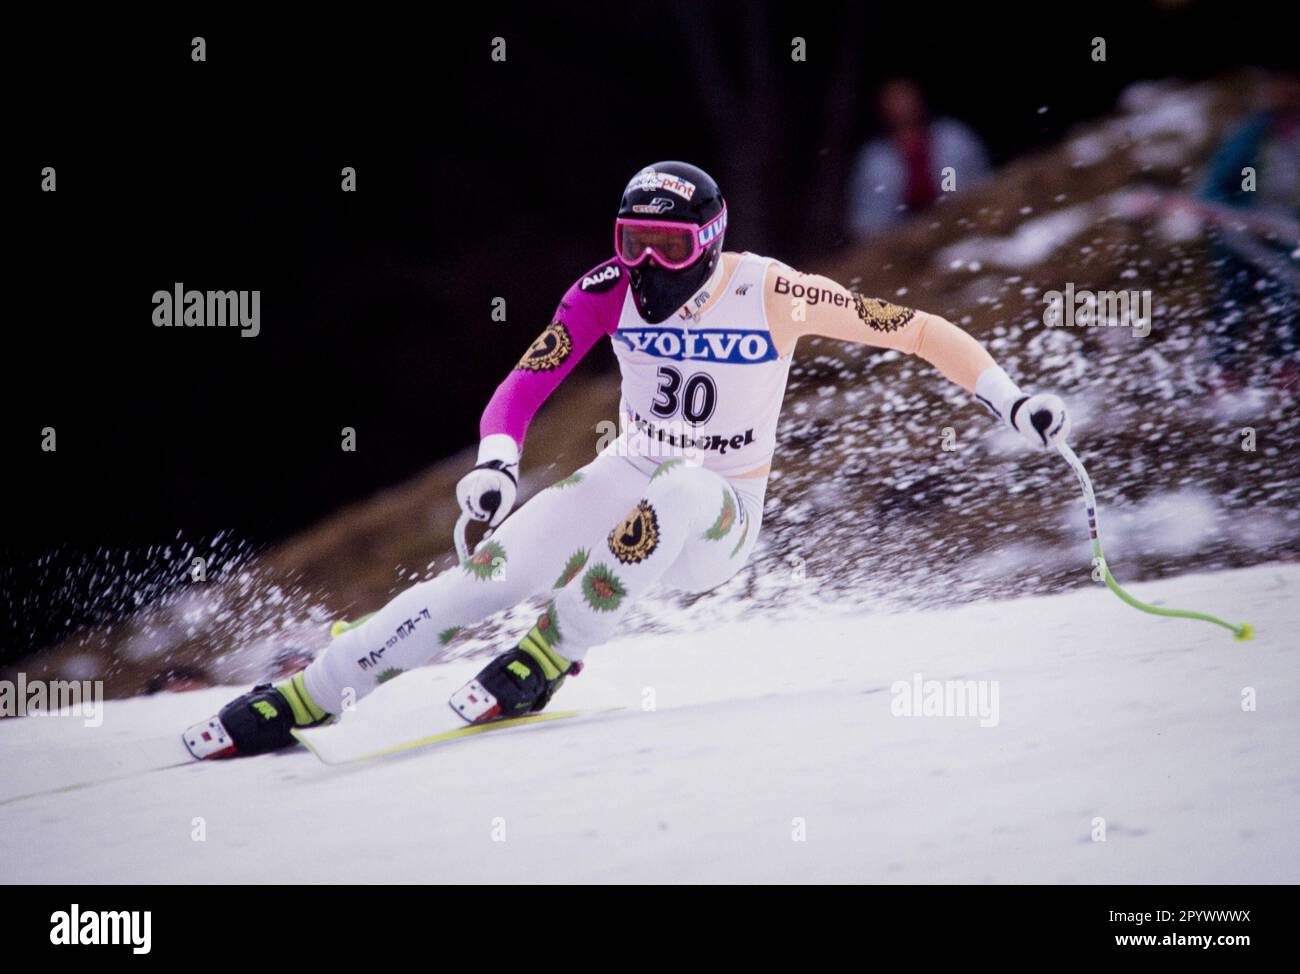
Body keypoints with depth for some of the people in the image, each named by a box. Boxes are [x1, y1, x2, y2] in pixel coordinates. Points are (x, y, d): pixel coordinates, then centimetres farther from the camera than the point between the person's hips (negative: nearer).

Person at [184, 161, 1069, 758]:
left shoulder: (774, 294, -18)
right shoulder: (608, 295, -11)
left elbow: (917, 330, -11)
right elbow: (521, 392, -13)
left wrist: (1014, 402, -17)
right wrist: (496, 462, -34)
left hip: (720, 520, -2)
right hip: (628, 483, 2)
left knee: (678, 490, -39)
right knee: (489, 575, -21)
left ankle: (548, 661, -27)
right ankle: (297, 702, -18)